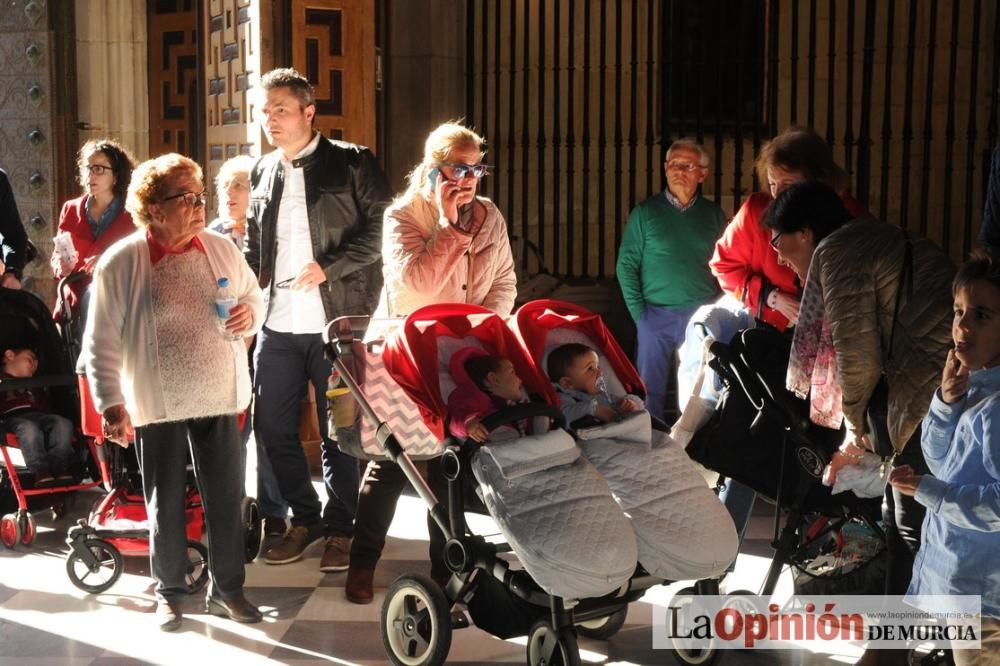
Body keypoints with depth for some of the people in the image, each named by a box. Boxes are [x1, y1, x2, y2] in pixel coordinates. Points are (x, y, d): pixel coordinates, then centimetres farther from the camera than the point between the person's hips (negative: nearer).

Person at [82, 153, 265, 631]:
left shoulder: (221, 249, 1)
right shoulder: (120, 263, -11)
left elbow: (254, 296, 16)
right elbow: (101, 342, -8)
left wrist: (250, 314, -8)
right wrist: (110, 404, -12)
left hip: (219, 397, 3)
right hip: (157, 404, -3)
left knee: (226, 497, 8)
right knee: (165, 502, 10)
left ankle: (226, 589, 24)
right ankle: (169, 592, 27)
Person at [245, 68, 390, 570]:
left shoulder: (351, 163, -2)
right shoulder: (263, 173, 14)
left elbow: (380, 227, -7)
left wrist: (330, 268, -15)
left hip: (336, 322, -5)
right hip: (278, 325, 5)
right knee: (272, 428, 7)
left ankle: (340, 527, 19)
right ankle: (305, 518, 25)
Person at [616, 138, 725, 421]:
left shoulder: (714, 214, 7)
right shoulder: (645, 212, 3)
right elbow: (626, 265, 2)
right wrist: (639, 312, -6)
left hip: (702, 317, 1)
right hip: (657, 315, -1)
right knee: (650, 390, 3)